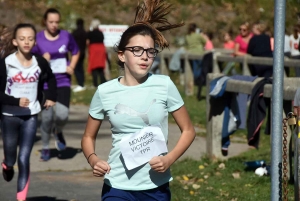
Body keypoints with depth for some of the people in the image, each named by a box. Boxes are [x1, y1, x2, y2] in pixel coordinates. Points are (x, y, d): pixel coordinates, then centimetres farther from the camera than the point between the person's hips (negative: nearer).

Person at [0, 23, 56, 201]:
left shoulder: (40, 63, -4)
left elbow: (51, 79, 18)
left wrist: (51, 97, 8)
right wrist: (16, 101, -25)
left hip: (31, 117, 1)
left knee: (24, 159, -5)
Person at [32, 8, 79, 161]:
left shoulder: (66, 36, -1)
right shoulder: (38, 39, -6)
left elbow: (75, 52, 16)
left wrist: (71, 67, 1)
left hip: (63, 83, 1)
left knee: (62, 115, -16)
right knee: (47, 118, 3)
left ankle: (58, 131, 19)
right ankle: (45, 148, 24)